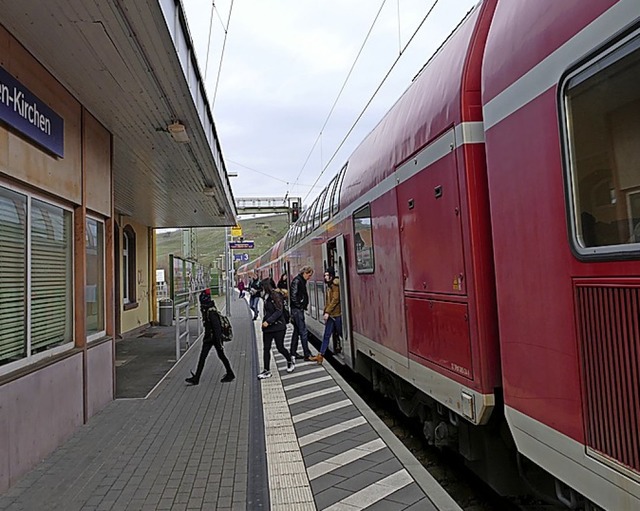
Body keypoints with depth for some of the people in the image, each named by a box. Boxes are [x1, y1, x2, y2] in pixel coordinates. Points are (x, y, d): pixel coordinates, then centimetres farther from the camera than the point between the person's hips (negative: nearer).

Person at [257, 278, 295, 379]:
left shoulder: (276, 296, -16)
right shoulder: (267, 297, 8)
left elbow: (279, 311, -21)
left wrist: (268, 321, -23)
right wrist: (265, 322, 8)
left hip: (278, 326, -8)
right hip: (267, 327, 8)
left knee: (280, 347, 3)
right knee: (266, 349, 6)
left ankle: (290, 361, 30)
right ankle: (266, 371, 14)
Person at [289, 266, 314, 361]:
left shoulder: (302, 281, 15)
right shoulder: (297, 281, -15)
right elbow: (293, 296, -21)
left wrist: (304, 305, 12)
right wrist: (299, 306, -14)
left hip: (299, 310, 10)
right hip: (297, 310, -10)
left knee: (296, 331, 14)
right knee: (303, 332, -7)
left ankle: (293, 353, 22)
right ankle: (307, 354, -3)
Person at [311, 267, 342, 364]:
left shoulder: (335, 284, -10)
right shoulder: (329, 286, 16)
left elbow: (335, 299, -18)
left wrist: (327, 312, -19)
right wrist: (326, 313, 14)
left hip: (336, 314, -8)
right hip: (330, 315, 8)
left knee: (341, 334, 4)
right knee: (326, 335, 6)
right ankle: (320, 355, 7)